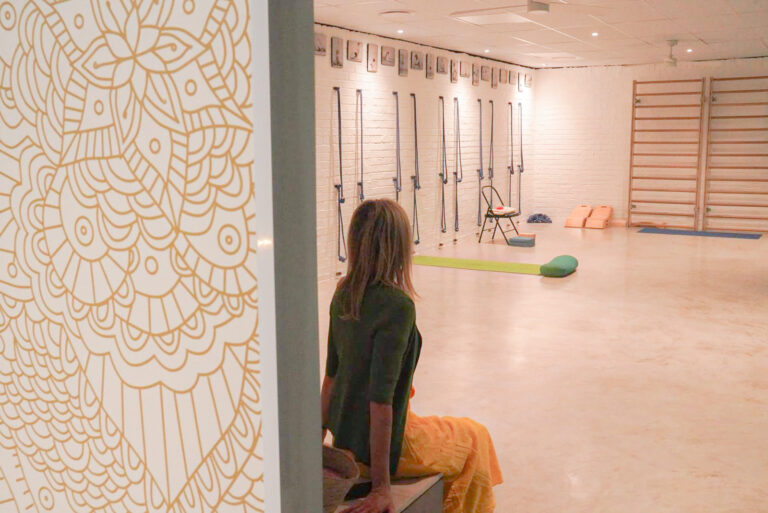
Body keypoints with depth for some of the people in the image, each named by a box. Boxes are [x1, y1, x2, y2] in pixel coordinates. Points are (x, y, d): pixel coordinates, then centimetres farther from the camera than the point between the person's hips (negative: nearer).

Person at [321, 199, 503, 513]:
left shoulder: (344, 293, -4)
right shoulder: (397, 305, -27)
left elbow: (331, 374, 4)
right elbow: (380, 396, -28)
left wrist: (320, 436, 15)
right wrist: (380, 486, -23)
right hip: (384, 446, -7)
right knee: (476, 439, 20)